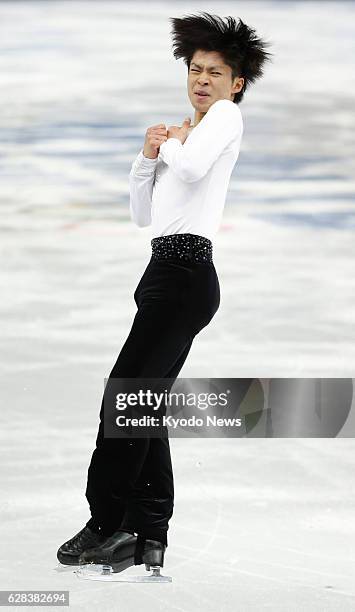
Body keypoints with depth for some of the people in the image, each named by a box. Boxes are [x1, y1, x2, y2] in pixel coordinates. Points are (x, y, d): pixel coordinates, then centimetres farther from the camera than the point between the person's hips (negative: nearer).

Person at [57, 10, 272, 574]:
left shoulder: (227, 113, 1)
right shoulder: (188, 131, 27)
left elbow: (194, 166, -20)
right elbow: (142, 214, 24)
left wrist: (173, 141, 0)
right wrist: (148, 156, 9)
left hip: (184, 271, -10)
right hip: (171, 273, 10)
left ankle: (107, 525, -7)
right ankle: (149, 538, 3)